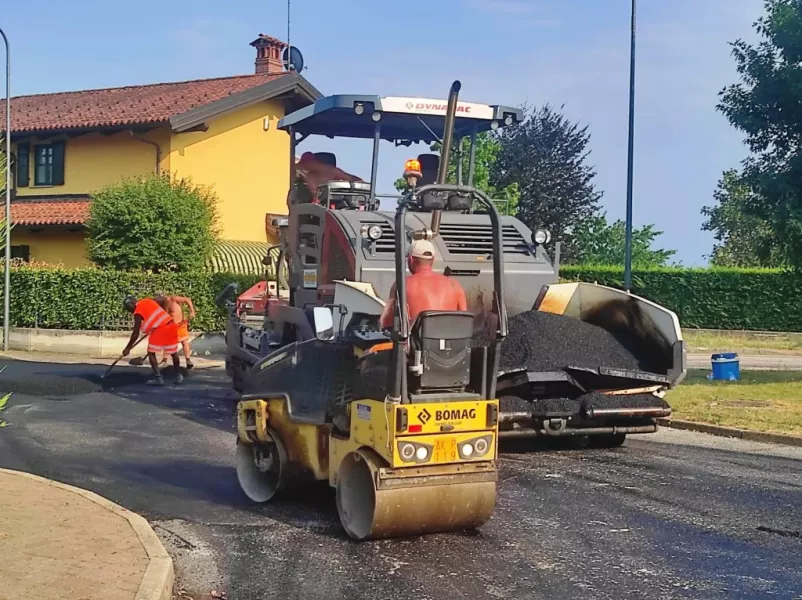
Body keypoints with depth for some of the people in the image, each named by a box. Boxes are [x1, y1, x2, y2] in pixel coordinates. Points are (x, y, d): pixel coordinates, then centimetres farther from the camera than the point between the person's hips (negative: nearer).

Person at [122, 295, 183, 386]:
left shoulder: (138, 313, -3)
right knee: (174, 352, 20)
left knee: (151, 353, 7)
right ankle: (178, 376, 28)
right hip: (171, 325, 7)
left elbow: (136, 333, -2)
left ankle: (158, 378, 0)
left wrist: (128, 348, 5)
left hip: (160, 330, -7)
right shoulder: (148, 301, 15)